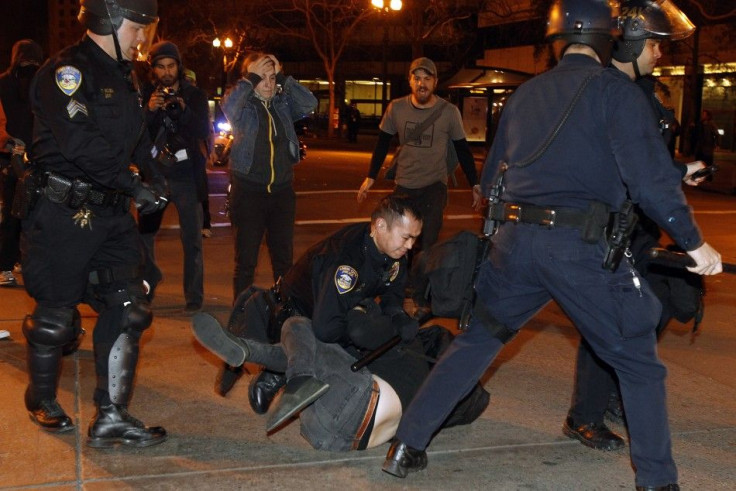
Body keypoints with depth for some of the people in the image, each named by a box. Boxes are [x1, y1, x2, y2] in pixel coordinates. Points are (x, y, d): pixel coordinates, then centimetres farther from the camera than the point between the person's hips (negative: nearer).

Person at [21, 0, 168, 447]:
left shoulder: (123, 76, 15)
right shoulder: (67, 71, -13)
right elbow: (81, 143, -25)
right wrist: (135, 186, -24)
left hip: (111, 211, 8)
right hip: (64, 212, -8)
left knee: (128, 309, 0)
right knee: (55, 313, 6)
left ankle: (111, 417, 5)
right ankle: (41, 399, 30)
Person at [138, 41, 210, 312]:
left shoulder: (194, 95, 3)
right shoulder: (145, 94, 6)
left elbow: (203, 132, -8)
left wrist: (183, 111, -22)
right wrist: (149, 111, -19)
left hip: (186, 176, -2)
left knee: (191, 240, -6)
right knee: (143, 234, 4)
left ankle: (194, 297, 1)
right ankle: (147, 284, 27)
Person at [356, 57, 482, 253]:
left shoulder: (449, 112, -9)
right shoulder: (396, 108, -3)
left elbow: (462, 150, 1)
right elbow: (383, 144, 9)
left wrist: (475, 184, -1)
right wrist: (370, 177, 7)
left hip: (435, 186, -3)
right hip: (403, 185, 3)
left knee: (427, 246, -12)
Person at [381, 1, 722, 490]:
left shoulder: (526, 92, 17)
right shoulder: (615, 89, -1)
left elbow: (491, 175, 23)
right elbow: (651, 176, -11)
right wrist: (694, 243, -3)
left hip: (513, 239, 5)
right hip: (580, 246, -5)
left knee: (475, 340, 19)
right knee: (638, 362, 11)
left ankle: (407, 447, 18)